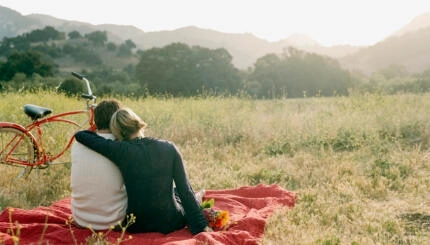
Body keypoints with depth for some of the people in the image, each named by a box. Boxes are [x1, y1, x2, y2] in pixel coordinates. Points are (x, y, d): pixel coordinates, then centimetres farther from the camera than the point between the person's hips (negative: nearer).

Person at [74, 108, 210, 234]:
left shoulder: (121, 150, -13)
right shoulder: (169, 148, -10)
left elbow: (80, 135, -3)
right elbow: (185, 190, -8)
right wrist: (201, 225, -3)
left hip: (136, 227, 0)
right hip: (171, 224, 0)